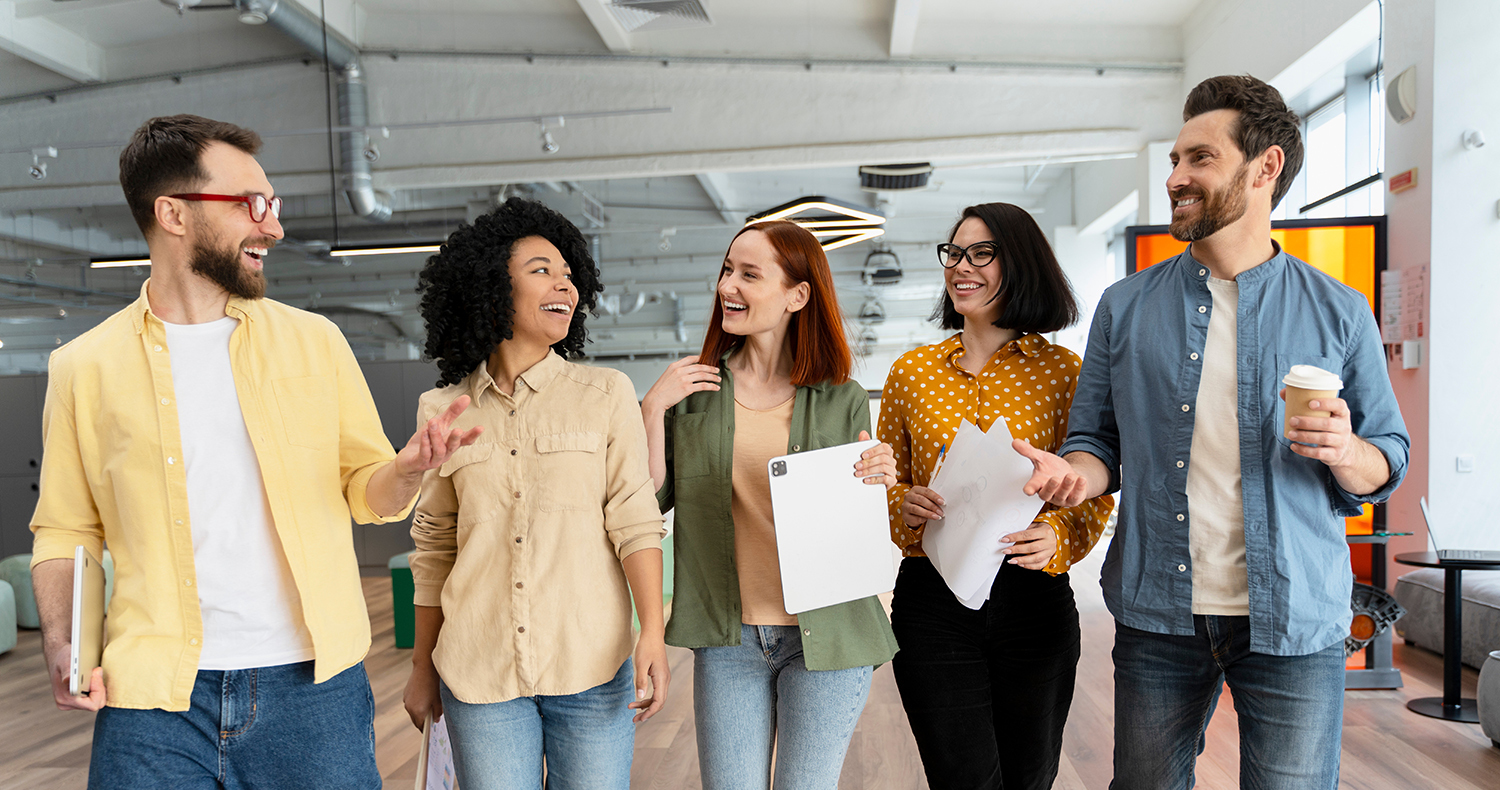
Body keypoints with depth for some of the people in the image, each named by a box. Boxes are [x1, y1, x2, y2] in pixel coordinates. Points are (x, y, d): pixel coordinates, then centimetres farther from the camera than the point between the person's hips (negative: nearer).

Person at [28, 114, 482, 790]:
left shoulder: (314, 341, 4)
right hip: (154, 695, 0)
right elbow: (66, 529, 10)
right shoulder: (84, 367, 3)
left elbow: (367, 492, 7)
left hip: (312, 684, 1)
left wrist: (408, 468, -15)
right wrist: (60, 645, -6)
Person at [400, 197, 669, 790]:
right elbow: (434, 546, 10)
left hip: (592, 667, -1)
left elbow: (634, 520, -4)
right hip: (479, 673, 1)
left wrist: (652, 633, -14)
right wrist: (423, 667, 14)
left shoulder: (606, 394, 0)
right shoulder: (443, 410, 4)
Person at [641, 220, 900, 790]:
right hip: (728, 639, 2)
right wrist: (653, 410, -8)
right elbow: (652, 498, 0)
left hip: (825, 637, -1)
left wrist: (876, 481, -16)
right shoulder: (694, 388, 3)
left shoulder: (843, 401, -1)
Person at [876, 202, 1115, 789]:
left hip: (1033, 599, 0)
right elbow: (886, 480, 12)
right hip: (931, 601, 0)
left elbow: (1096, 494, 2)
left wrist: (1056, 536, -18)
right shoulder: (911, 371, 4)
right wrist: (904, 505, -10)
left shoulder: (1064, 372, 0)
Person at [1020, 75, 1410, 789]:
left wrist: (1346, 451, -17)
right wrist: (1073, 473, -15)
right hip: (1157, 615, 1)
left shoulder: (1339, 314, 1)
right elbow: (1098, 442, 8)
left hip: (1293, 622, -1)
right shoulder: (1125, 308, 4)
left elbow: (1388, 466, 6)